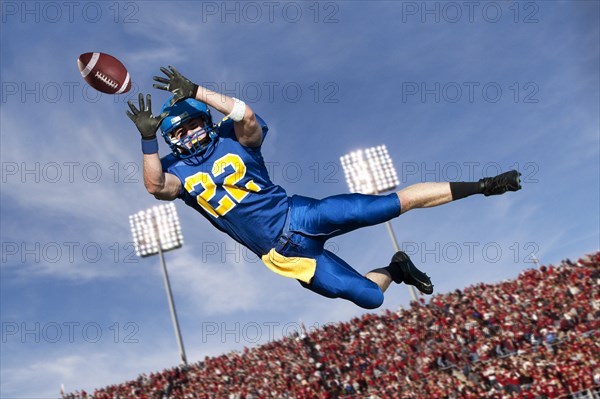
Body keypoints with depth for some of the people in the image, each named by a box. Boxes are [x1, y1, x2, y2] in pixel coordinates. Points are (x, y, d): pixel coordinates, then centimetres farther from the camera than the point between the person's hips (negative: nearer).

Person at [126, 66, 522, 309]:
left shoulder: (231, 138, 1)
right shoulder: (178, 169, 4)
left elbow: (246, 115, -21)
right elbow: (157, 187, -18)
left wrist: (196, 91, -23)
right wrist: (148, 139, -29)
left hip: (297, 215, 0)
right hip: (283, 253, 1)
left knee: (394, 203, -10)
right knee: (369, 297, -3)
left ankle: (479, 186, 8)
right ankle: (395, 269, 31)